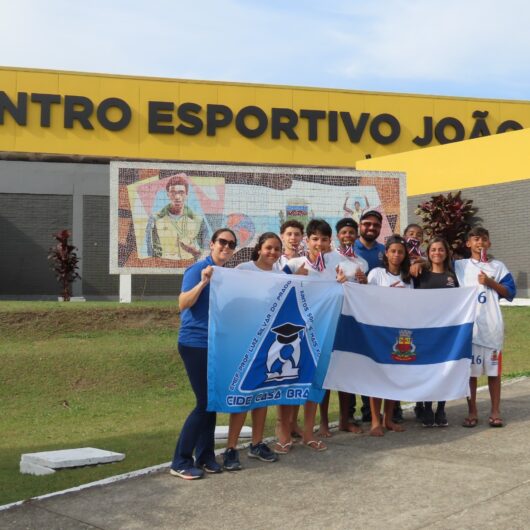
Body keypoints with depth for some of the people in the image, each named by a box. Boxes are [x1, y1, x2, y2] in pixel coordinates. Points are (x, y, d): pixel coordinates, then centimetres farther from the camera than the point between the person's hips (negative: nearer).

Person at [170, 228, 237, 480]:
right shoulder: (198, 269, -11)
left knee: (212, 401, 9)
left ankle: (205, 456, 19)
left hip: (215, 344, 8)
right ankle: (180, 461, 1)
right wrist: (203, 282, -32)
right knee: (204, 402, -8)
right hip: (195, 343, -8)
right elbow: (182, 304, -22)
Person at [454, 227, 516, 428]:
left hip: (491, 325, 0)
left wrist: (490, 282, -8)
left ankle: (495, 412, 12)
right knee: (470, 369, 3)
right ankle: (472, 412, 12)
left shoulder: (498, 266, 9)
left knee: (493, 368, 4)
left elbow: (510, 292, 4)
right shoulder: (459, 266, 9)